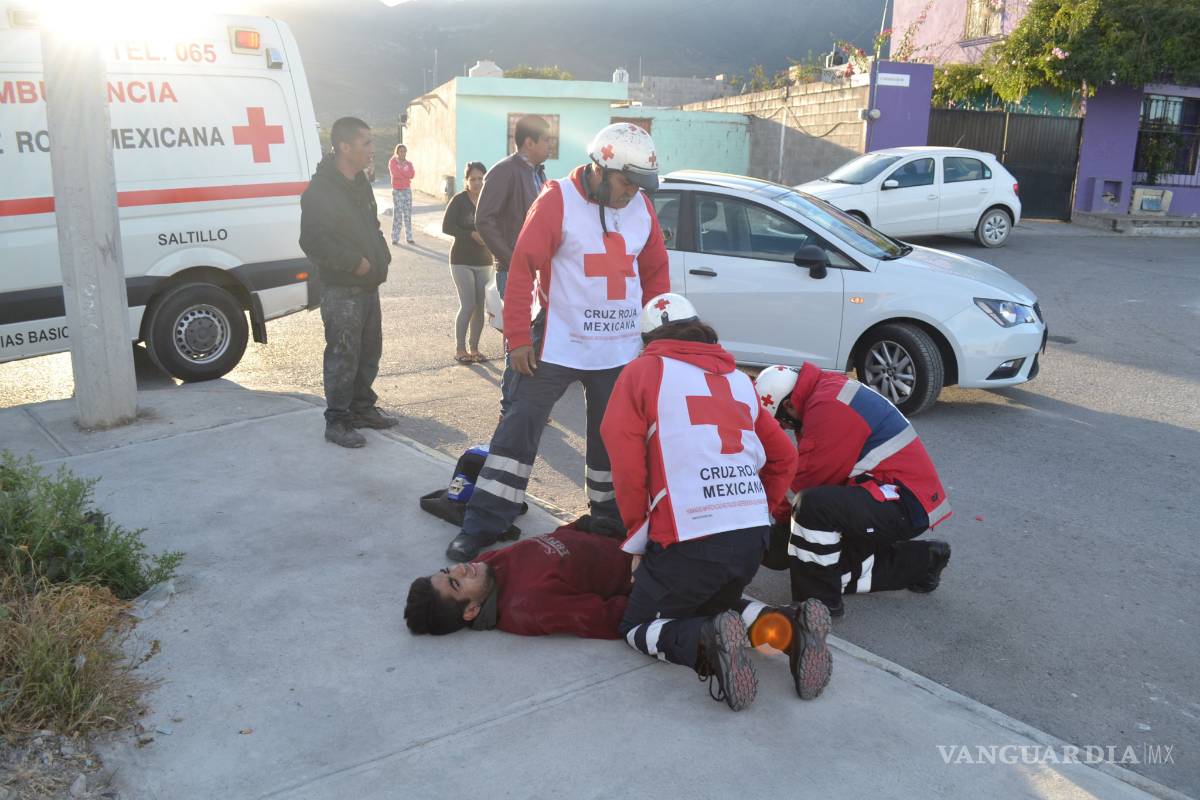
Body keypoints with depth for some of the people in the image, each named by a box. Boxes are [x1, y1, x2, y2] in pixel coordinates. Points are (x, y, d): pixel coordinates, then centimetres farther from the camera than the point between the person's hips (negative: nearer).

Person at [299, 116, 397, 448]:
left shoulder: (359, 184, 13)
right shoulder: (320, 191, -15)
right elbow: (313, 242, -20)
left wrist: (381, 253, 7)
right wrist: (354, 262, -19)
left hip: (368, 285, 9)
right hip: (341, 290, -9)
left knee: (369, 352, 17)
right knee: (343, 357, -5)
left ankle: (362, 408, 31)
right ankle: (337, 421, 5)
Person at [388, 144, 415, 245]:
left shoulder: (409, 164, 11)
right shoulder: (392, 162, 0)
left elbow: (412, 175, -8)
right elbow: (396, 173, -16)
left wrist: (401, 172, -11)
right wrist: (406, 176, -7)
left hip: (407, 190, 4)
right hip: (397, 191, -4)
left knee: (408, 215, 3)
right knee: (397, 214, -8)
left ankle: (409, 238, 6)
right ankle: (395, 238, -5)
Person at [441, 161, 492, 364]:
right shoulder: (459, 200, -7)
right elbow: (447, 227, -11)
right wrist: (472, 234, -20)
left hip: (484, 260, 4)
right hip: (462, 260, -4)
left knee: (480, 306, 5)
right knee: (468, 305, -9)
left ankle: (474, 348, 18)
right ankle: (460, 349, 3)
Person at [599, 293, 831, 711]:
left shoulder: (643, 371, 3)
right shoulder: (738, 378, 19)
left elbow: (626, 462, -5)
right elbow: (783, 456, 20)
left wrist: (639, 532, 6)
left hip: (688, 540, -6)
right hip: (755, 536, 6)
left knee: (639, 628, 13)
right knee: (711, 609, 29)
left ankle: (708, 643, -18)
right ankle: (791, 626, 1)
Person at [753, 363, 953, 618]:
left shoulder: (830, 407, -22)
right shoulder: (826, 390, 10)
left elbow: (810, 476, -19)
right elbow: (805, 467, 15)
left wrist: (780, 514, -1)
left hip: (907, 505, -11)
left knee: (811, 507, -30)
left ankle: (819, 602, -16)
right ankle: (919, 561, 20)